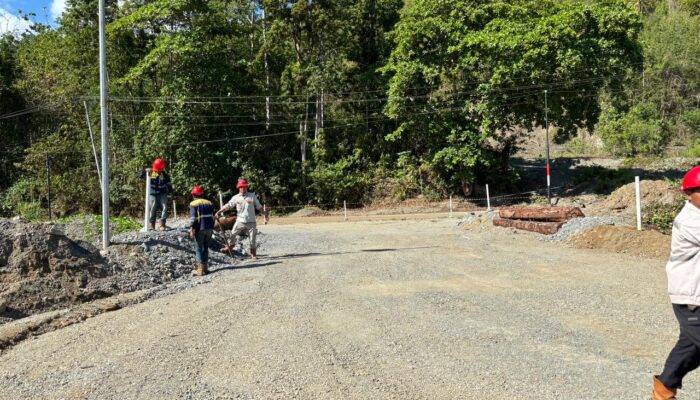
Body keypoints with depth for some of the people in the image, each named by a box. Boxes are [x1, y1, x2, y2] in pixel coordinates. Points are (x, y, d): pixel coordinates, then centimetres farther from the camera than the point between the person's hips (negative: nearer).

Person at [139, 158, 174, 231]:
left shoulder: (165, 174, 3)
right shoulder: (150, 173, -1)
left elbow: (169, 184, 9)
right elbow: (141, 176, -7)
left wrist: (170, 192, 2)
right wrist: (145, 171, -24)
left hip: (162, 194, 1)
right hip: (153, 194, -1)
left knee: (164, 208, -7)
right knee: (152, 209, -3)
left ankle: (162, 224, -1)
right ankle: (152, 225, 3)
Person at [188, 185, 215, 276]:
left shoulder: (193, 204, -3)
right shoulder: (209, 203, 13)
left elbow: (193, 217, -13)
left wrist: (191, 229, -15)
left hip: (200, 229, -5)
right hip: (209, 228, 5)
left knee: (198, 248, 1)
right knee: (206, 247, 16)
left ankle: (200, 269, -3)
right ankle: (205, 266, 18)